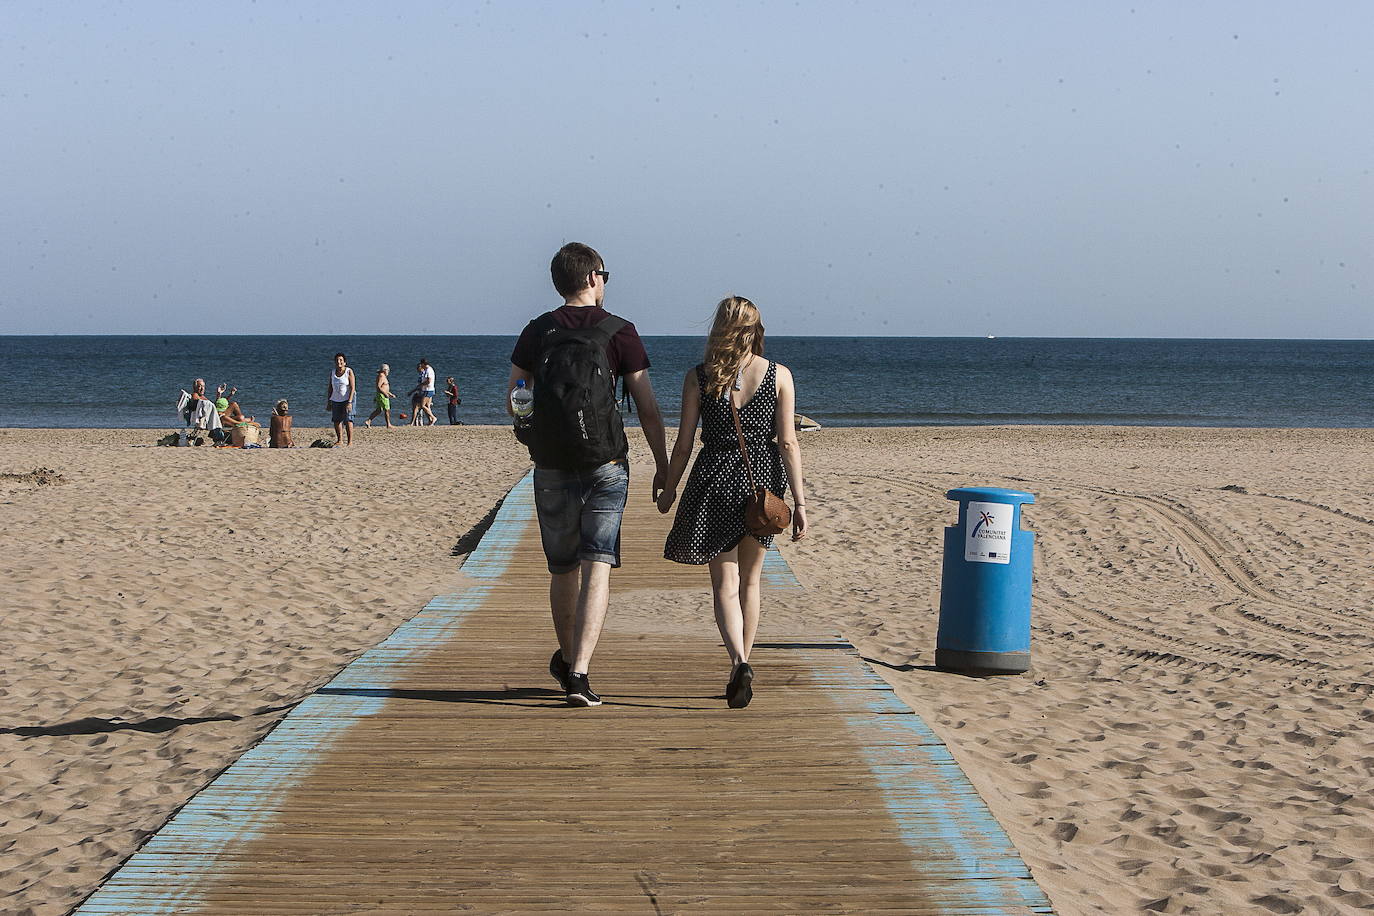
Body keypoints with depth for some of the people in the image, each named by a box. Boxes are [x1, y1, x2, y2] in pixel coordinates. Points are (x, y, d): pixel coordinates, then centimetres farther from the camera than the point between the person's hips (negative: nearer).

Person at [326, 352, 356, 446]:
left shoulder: (349, 372, -7)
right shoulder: (332, 373, 8)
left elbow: (352, 388, -12)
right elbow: (330, 388, 14)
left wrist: (349, 402, -19)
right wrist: (329, 401, 9)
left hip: (347, 399, -5)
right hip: (336, 400, 5)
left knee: (348, 420, -10)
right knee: (336, 421, 3)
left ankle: (350, 441, -8)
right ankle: (340, 440, 12)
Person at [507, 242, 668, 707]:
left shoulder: (537, 331, 4)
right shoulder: (620, 332, -3)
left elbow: (513, 400, 8)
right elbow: (648, 409, -4)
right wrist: (662, 467, 5)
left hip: (552, 466, 3)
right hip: (606, 465, -3)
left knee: (563, 569, 17)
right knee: (597, 570, -4)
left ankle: (566, 658, 36)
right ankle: (578, 673, -16)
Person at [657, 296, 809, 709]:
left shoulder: (697, 378, -3)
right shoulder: (779, 375, -2)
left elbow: (684, 443, -1)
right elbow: (788, 443, -5)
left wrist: (668, 489, 13)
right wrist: (799, 501, -3)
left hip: (715, 480, -2)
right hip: (762, 480, 2)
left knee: (725, 583, 1)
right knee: (750, 581, 17)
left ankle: (740, 663, -21)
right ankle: (741, 670, 23)